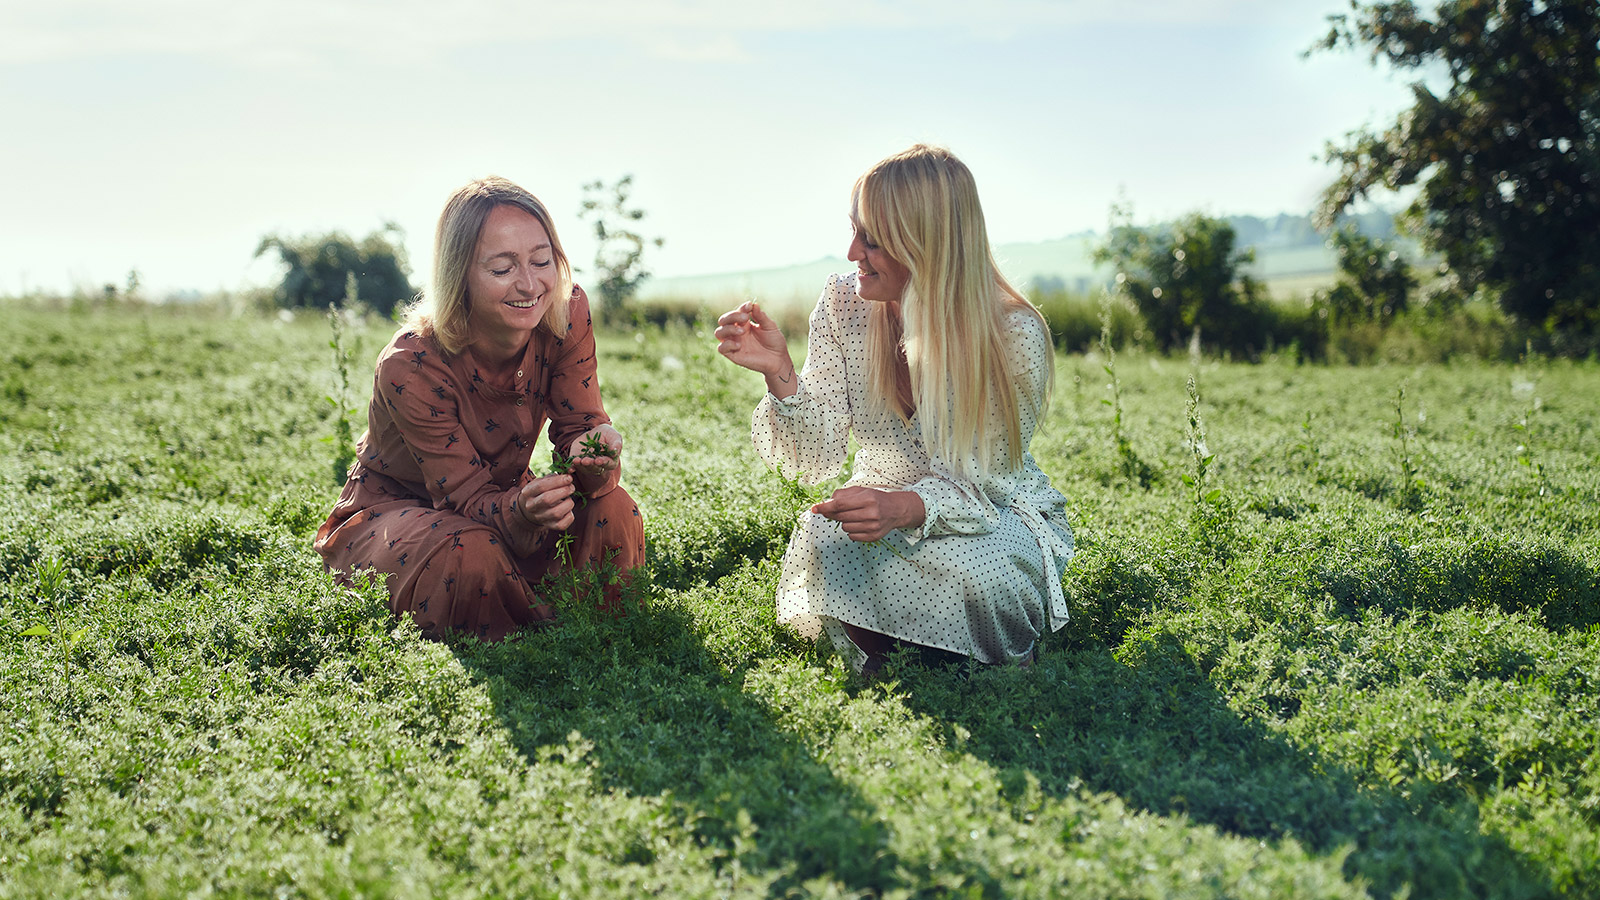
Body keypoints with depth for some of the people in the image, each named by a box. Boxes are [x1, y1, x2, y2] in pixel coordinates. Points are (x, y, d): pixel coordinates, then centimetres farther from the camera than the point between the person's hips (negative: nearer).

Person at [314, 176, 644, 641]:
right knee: (471, 552, -38)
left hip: (501, 495, 5)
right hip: (390, 511, -4)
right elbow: (468, 498, -28)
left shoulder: (566, 314, -18)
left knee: (613, 509, -24)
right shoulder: (409, 367, -31)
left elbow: (579, 425, -14)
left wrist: (592, 454, -40)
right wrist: (524, 511, -53)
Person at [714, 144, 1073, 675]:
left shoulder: (1014, 336, -22)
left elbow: (977, 483, -19)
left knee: (966, 572, -35)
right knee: (822, 542, -30)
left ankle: (1009, 678, 0)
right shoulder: (844, 304, -12)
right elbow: (817, 459, -12)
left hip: (999, 514, -2)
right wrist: (779, 372, -30)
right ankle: (882, 671, -2)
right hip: (886, 507, 2)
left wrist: (905, 509, -41)